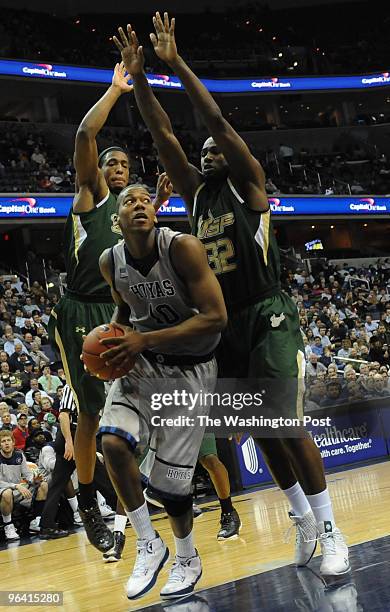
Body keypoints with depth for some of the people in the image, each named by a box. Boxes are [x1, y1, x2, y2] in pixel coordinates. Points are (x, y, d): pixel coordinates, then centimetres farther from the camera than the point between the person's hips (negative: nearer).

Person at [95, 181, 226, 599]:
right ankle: (148, 544, 1)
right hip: (141, 361, 4)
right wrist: (112, 337, -6)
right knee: (112, 440, -21)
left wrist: (145, 339, -30)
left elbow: (215, 318, -27)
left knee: (168, 477, -1)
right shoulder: (111, 261, -6)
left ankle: (187, 558, 29)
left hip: (189, 368, -4)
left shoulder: (183, 248, -23)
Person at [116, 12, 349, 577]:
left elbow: (217, 120, -12)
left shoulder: (248, 184, -1)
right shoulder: (196, 193, 14)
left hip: (268, 319, -6)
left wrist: (176, 62, -13)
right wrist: (138, 76, -1)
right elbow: (164, 136, 6)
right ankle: (302, 516, 27)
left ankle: (330, 530, 1)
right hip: (224, 326, 6)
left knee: (286, 426, -11)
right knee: (261, 432, 11)